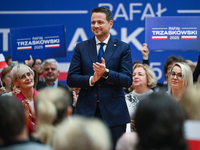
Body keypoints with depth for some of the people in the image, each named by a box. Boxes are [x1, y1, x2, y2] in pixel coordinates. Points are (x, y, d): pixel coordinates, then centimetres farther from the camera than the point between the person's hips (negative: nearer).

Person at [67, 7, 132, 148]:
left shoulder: (123, 48, 5)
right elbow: (71, 79, 4)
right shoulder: (81, 48, 10)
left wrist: (106, 73, -18)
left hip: (114, 111, -1)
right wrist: (91, 80, -14)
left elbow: (128, 80, -3)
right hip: (86, 111, 1)